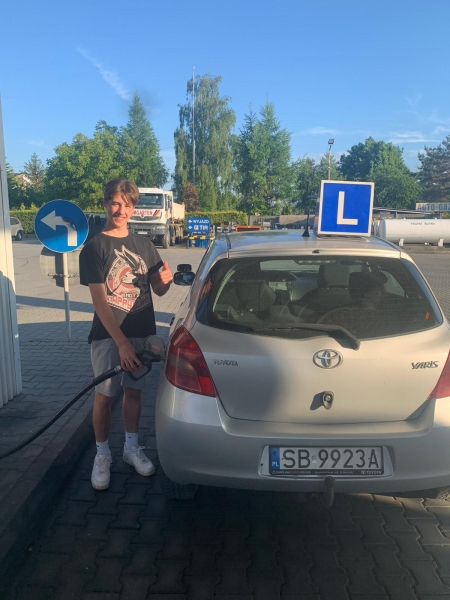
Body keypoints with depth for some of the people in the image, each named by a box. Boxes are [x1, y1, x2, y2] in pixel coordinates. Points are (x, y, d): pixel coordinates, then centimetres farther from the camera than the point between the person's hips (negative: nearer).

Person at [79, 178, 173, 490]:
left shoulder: (144, 244, 5)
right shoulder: (94, 247, -7)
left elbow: (158, 290, 11)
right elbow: (99, 301, -13)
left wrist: (166, 279, -14)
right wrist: (121, 342, -20)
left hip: (142, 332, 4)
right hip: (107, 335, -3)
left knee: (134, 391, 13)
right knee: (104, 395, 4)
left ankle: (131, 447, 31)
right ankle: (103, 455, 23)